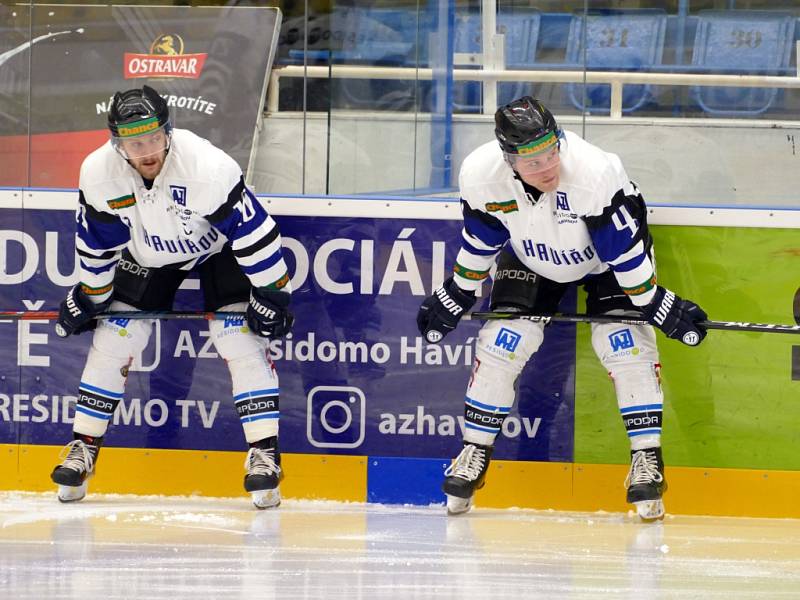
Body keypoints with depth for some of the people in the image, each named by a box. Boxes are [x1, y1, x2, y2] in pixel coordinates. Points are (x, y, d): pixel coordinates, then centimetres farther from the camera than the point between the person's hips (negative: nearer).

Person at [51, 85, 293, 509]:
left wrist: (271, 294, -24)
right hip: (146, 256, 3)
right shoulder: (98, 174, -26)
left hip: (217, 251, -3)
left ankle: (264, 453, -13)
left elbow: (254, 233, -29)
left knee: (243, 342, -17)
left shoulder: (209, 167, -38)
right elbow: (97, 244, -7)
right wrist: (89, 296, 2)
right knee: (111, 342, -2)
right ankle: (83, 449, 10)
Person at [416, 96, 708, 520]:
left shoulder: (596, 172, -41)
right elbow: (478, 242, -9)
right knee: (501, 342, -8)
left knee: (624, 343, -17)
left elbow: (624, 247, -30)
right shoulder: (480, 175, -30)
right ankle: (474, 454, 7)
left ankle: (647, 461, -7)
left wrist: (654, 303, -22)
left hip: (605, 262, -3)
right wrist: (457, 295, -1)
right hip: (530, 259, 3)